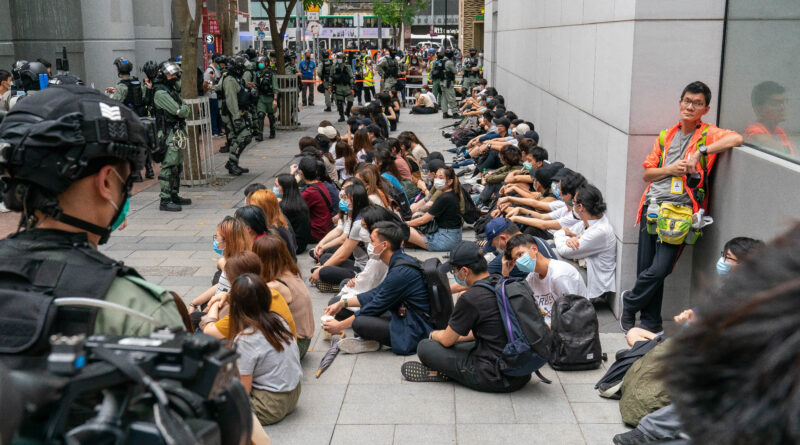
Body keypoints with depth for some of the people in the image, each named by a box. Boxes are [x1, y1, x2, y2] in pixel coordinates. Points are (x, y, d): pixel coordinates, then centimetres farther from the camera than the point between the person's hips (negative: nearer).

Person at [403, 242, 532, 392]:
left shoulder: (470, 298, -18)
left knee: (425, 347, -3)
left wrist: (434, 335, 19)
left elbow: (446, 340, -3)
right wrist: (456, 336, 26)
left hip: (495, 379, -8)